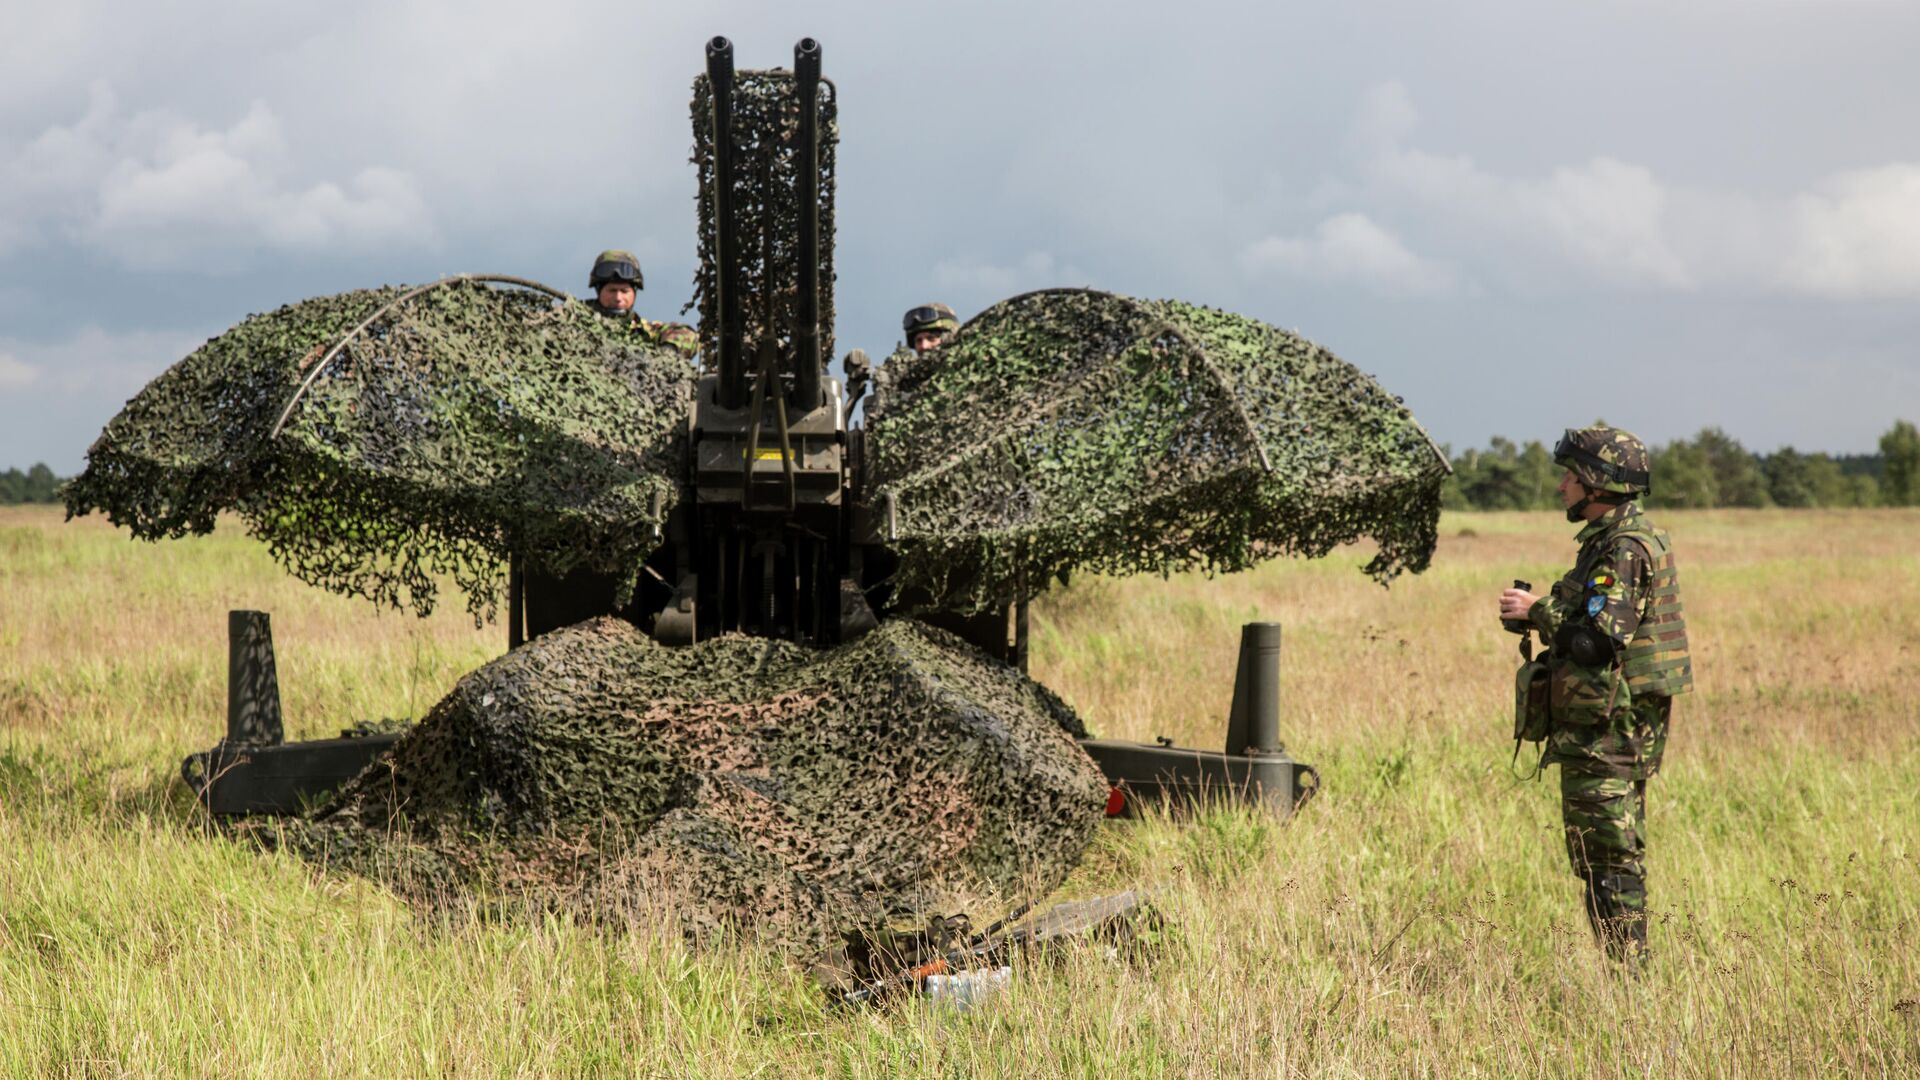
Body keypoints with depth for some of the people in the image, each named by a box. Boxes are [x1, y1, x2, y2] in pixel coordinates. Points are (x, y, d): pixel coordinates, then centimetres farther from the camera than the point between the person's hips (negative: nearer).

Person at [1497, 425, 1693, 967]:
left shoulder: (1625, 549, -16)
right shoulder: (1611, 540, 17)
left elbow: (1599, 635, -26)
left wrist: (1538, 611, -14)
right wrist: (1550, 613, 11)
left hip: (1610, 730, -11)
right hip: (1612, 728, 11)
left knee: (1609, 859, -8)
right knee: (1605, 856, 14)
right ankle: (1627, 972, 19)